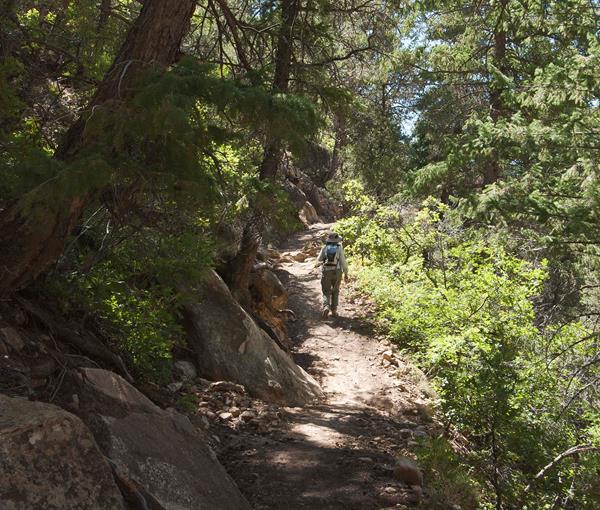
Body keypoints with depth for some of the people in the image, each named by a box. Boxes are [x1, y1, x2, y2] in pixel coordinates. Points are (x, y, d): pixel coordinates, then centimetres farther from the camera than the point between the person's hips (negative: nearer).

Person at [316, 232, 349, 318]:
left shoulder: (324, 248, -2)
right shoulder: (339, 248, -6)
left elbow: (318, 260, 5)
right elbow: (343, 262, -9)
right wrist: (346, 274, 1)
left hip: (326, 272, 0)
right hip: (337, 272, 0)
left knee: (326, 292, 8)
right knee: (335, 292, 18)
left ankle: (326, 307, -18)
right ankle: (334, 310, 15)